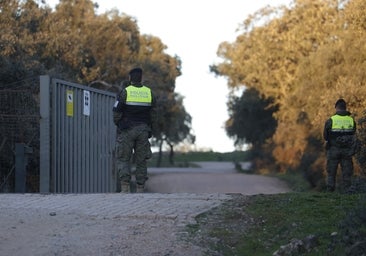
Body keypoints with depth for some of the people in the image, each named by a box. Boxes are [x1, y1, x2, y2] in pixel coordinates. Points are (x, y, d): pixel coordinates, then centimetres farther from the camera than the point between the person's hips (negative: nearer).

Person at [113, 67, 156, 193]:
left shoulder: (125, 91, -7)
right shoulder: (149, 92, 3)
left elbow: (117, 112, -6)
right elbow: (152, 113, 8)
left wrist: (118, 124, 12)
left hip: (127, 130, -3)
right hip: (143, 129, 3)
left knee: (122, 159, 1)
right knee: (141, 160, 8)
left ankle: (125, 186, -15)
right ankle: (140, 189, 5)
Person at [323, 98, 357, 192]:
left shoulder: (331, 120, -8)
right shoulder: (351, 120, 1)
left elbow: (325, 136, 0)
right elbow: (354, 136, 8)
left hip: (333, 149, -2)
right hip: (347, 151, 2)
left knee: (331, 172, 7)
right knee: (347, 172, 7)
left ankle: (330, 190, 5)